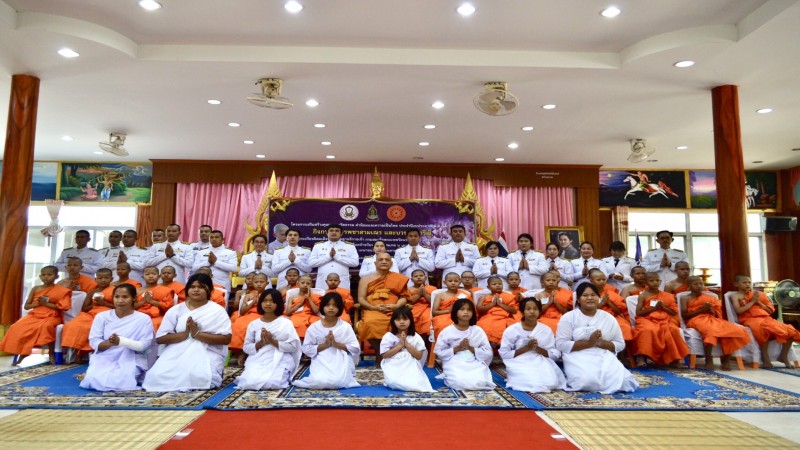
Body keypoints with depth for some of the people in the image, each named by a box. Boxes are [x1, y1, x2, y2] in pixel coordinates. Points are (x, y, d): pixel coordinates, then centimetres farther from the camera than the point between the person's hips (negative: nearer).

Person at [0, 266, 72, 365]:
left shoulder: (61, 290, -1)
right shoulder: (35, 289, 9)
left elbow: (63, 307, -9)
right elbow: (26, 306, 11)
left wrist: (46, 303, -14)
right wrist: (36, 303, -9)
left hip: (51, 316, -4)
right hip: (34, 315, 5)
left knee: (46, 326, -37)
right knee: (17, 327, -21)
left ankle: (51, 352, -20)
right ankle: (22, 353, -6)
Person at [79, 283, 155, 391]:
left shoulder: (143, 318, -3)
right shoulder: (102, 316, 4)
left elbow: (144, 345, -9)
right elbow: (94, 342, 1)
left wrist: (121, 341, -26)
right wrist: (108, 343, -23)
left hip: (130, 360, -2)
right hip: (104, 358, 3)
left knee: (122, 382, -29)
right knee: (94, 380, -25)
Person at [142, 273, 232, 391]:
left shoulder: (217, 310, 1)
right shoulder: (175, 310, 9)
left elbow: (226, 338, -9)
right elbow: (159, 338, 2)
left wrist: (197, 334, -16)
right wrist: (184, 334, -14)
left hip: (206, 354, -3)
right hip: (177, 353, 3)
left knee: (198, 377, -32)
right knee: (158, 376, -22)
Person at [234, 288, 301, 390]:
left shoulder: (286, 323, 0)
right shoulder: (253, 324, 8)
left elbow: (293, 346, -5)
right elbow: (246, 348, 8)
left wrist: (273, 341, -13)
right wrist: (261, 343, -11)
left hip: (279, 362, -2)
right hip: (258, 361, 2)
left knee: (271, 383, -28)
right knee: (249, 382, -25)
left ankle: (284, 376, 5)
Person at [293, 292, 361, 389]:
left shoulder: (345, 327, 1)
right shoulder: (314, 327, 2)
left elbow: (355, 348, -1)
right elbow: (306, 349, 0)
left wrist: (336, 344, -13)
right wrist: (325, 345, -13)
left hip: (340, 362, 0)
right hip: (321, 362, 1)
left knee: (337, 382, -29)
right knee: (319, 382, -28)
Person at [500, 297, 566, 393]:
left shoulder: (546, 330, 7)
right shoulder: (511, 330, -2)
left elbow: (556, 355, 5)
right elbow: (504, 354, -6)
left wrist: (538, 348, -13)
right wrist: (526, 348, -14)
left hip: (541, 363, 2)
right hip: (519, 364, -2)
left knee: (551, 383, -30)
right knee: (532, 382, -33)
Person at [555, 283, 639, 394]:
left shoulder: (608, 317, 11)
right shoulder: (569, 317, -1)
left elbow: (620, 344, 10)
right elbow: (561, 344, -9)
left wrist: (601, 343, -11)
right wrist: (588, 343, -17)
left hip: (605, 357, 4)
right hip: (579, 358, -4)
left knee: (620, 380, -24)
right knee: (588, 380, -33)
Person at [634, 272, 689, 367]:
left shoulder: (667, 296, 12)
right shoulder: (643, 295, 3)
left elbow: (674, 313, 10)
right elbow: (638, 313, -5)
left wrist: (664, 307, -8)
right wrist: (654, 308, -11)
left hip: (664, 320, 3)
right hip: (647, 320, -3)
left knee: (673, 330, -28)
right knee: (647, 330, -36)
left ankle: (675, 359, -17)